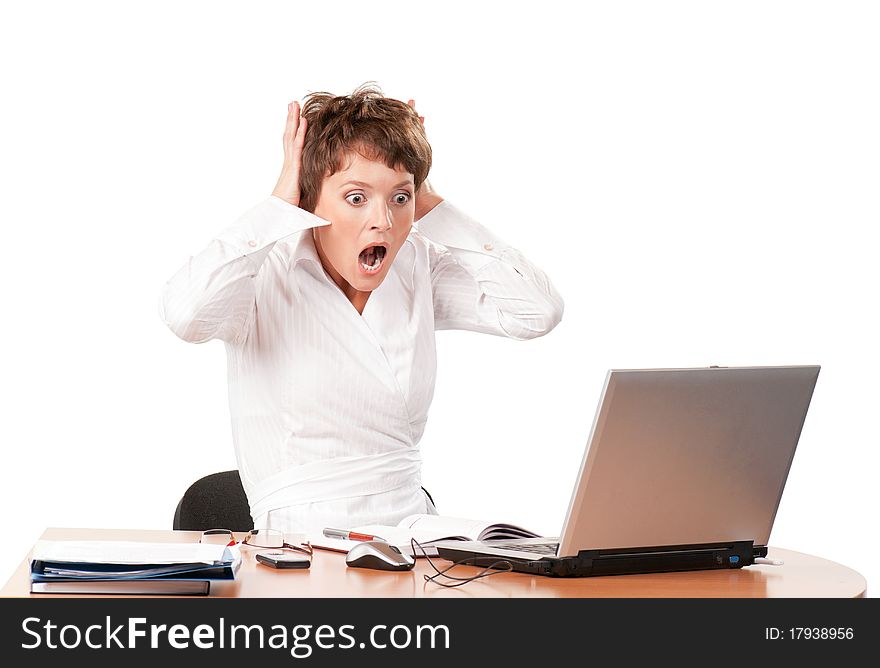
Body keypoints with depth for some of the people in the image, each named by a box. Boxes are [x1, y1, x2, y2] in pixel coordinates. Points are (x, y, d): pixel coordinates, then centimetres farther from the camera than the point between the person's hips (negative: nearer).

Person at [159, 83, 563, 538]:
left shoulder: (418, 270, 7)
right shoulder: (265, 275, -9)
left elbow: (539, 311, -4)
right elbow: (184, 313, -31)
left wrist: (430, 206, -2)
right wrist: (279, 204, -17)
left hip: (415, 532, 6)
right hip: (302, 545, -5)